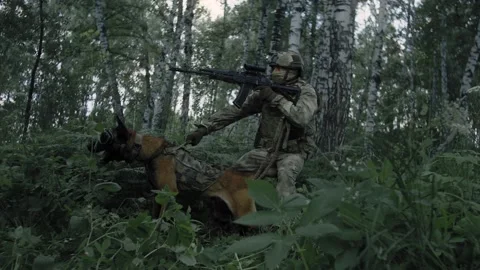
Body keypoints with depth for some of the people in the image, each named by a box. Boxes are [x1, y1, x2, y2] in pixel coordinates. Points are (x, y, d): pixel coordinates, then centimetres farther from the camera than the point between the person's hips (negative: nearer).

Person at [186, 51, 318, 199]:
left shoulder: (306, 92, -9)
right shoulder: (266, 89, 1)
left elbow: (301, 118, -29)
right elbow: (235, 110, -4)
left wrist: (276, 98, -26)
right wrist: (203, 128, -14)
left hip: (292, 153, -4)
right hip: (266, 150, 4)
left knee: (285, 174, -35)